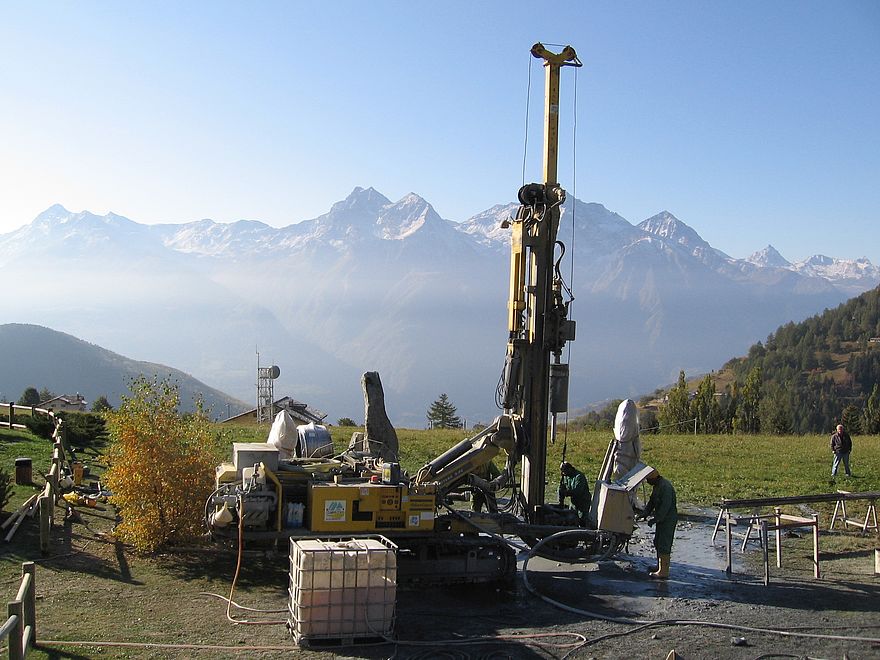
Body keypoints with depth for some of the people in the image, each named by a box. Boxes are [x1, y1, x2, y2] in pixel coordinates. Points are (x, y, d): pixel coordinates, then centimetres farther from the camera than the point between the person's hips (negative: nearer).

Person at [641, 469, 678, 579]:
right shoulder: (656, 486, 9)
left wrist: (655, 519, -23)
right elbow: (651, 502, 16)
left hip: (668, 519, -11)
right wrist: (644, 513, 5)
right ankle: (660, 566, 33)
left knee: (664, 545, -8)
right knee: (658, 542, 19)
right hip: (661, 518, 11)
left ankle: (664, 572, -5)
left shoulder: (665, 487, -23)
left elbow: (665, 506, -26)